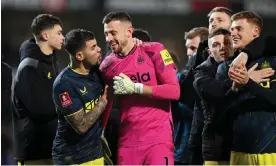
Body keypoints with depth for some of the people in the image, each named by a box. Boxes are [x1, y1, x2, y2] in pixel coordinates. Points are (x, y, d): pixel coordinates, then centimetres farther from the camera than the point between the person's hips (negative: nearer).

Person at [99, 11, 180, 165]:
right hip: (127, 142, 4)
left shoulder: (153, 51, -4)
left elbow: (174, 91, -11)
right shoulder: (108, 65, 8)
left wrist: (135, 88, -13)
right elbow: (105, 103, 19)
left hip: (158, 139, -4)